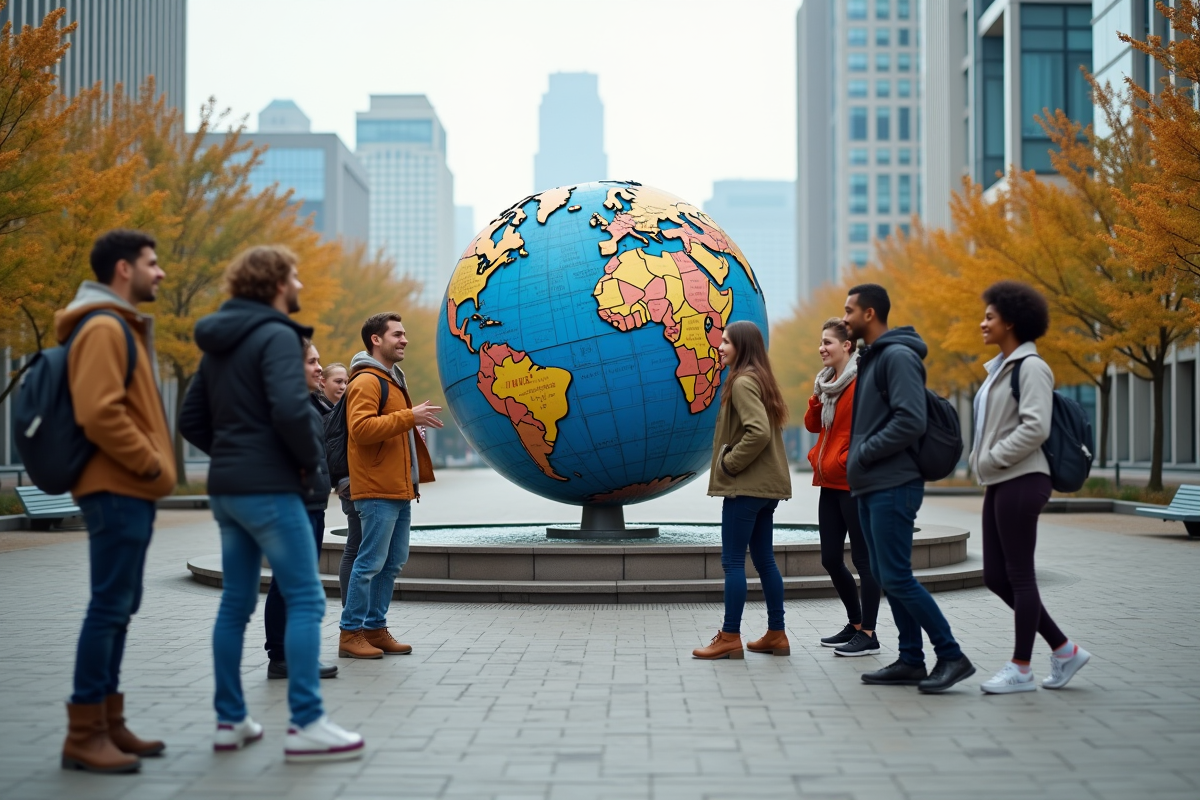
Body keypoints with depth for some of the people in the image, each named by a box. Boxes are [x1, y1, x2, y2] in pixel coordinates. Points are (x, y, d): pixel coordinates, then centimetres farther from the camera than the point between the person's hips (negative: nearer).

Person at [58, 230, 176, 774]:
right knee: (110, 607, -9)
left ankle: (108, 723, 19)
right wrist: (151, 464, -15)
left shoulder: (124, 326, 20)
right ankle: (84, 734, -5)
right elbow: (99, 413, -23)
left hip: (130, 491, 10)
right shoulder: (103, 328, -13)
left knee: (119, 608, 12)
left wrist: (153, 466, 12)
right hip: (117, 491, -10)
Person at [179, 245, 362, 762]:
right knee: (305, 601, -5)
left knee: (236, 603, 13)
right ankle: (306, 725, -6)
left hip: (226, 488, 9)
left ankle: (230, 721, 17)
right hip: (269, 490, -9)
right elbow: (290, 409, -25)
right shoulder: (277, 336, -12)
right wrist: (311, 459, -9)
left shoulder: (219, 343, 15)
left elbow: (191, 419, 16)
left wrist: (230, 454, 13)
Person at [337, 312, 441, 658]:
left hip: (399, 490, 10)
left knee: (393, 563, 11)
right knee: (371, 562, -7)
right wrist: (409, 417, -24)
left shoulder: (392, 380, 21)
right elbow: (361, 428, -24)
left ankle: (375, 628, 18)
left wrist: (415, 478, 22)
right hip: (378, 491, -10)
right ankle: (351, 633, 0)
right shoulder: (366, 381, -11)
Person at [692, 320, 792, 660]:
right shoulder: (759, 379, 15)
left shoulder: (742, 382, -14)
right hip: (765, 484, 10)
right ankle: (776, 634, 15)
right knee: (764, 559, 12)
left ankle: (730, 638, -1)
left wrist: (729, 463, -15)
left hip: (745, 485, -10)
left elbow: (758, 432, -25)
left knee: (732, 561, -4)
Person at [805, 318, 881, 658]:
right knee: (830, 559, 12)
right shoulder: (829, 380, 14)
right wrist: (817, 397, 1)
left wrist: (849, 461, -14)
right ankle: (855, 624, 26)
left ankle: (868, 635, 4)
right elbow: (813, 425, 16)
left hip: (854, 482, -9)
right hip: (830, 483, 9)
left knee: (862, 558, -2)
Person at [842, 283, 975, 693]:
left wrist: (865, 452, -15)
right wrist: (858, 461, 9)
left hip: (893, 486, -10)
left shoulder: (898, 356, -12)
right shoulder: (871, 357, 18)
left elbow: (911, 420, -23)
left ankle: (951, 655, -3)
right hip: (871, 487, 10)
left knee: (897, 577, -10)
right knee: (885, 576, 10)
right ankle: (911, 659, 16)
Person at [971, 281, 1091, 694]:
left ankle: (1021, 668, 7)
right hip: (998, 484, 10)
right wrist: (981, 461, 10)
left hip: (1021, 482, -10)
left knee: (1018, 575, -2)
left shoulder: (1030, 367, -10)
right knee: (995, 577, 8)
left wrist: (990, 459, -15)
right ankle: (1064, 649, 17)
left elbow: (1035, 428, -20)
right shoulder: (999, 368, 17)